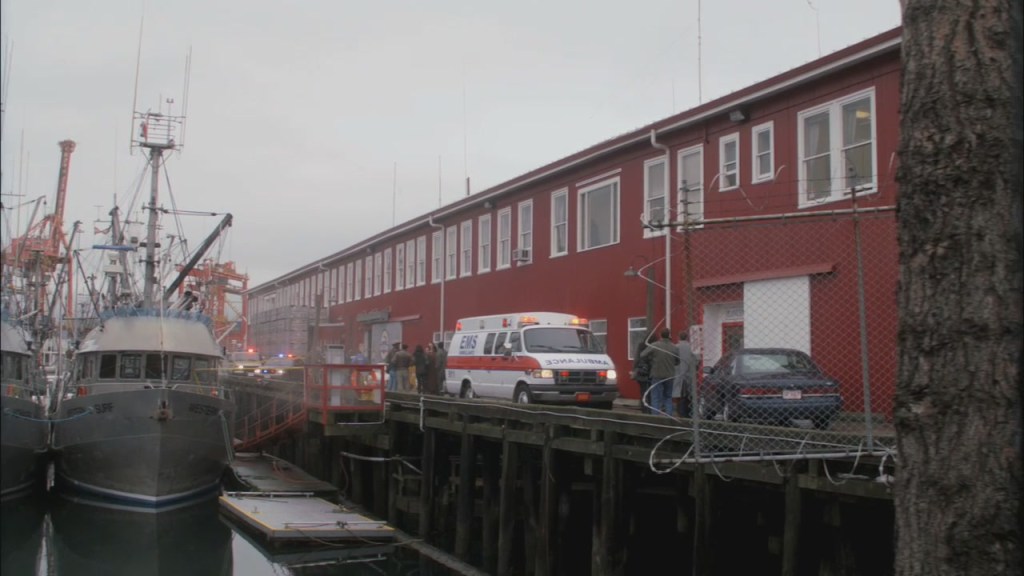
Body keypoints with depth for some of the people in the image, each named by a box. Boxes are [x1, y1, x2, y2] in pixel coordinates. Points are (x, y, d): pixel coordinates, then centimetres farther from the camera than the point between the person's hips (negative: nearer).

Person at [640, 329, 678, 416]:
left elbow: (642, 355, -12)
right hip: (669, 376, 3)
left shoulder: (654, 346, -13)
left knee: (655, 398, 2)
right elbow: (677, 361, 1)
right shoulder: (674, 347, -6)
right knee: (668, 397, 16)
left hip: (657, 375, -3)